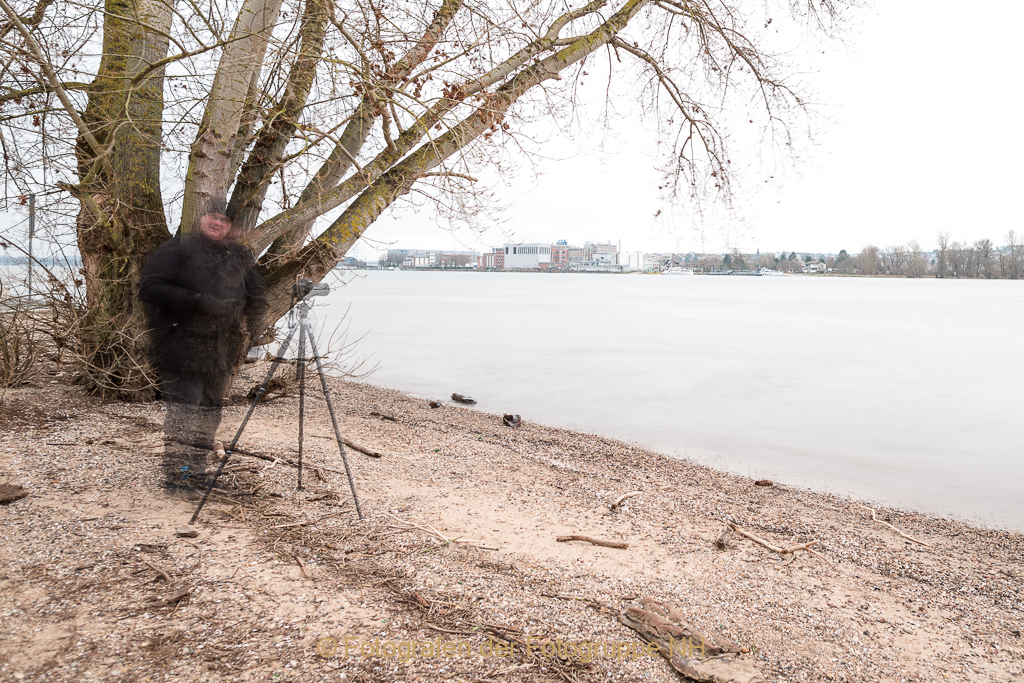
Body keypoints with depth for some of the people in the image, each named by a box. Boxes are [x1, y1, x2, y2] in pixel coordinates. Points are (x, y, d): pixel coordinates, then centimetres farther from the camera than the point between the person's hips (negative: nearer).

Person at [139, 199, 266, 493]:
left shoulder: (241, 257, 13)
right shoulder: (177, 249, -1)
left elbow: (256, 300, 20)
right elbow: (150, 288, -10)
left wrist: (251, 325, 1)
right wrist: (196, 301, -20)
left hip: (223, 351, 5)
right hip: (182, 346, -5)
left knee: (210, 409, 9)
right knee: (184, 408, -10)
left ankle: (198, 472, 20)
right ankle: (177, 476, -3)